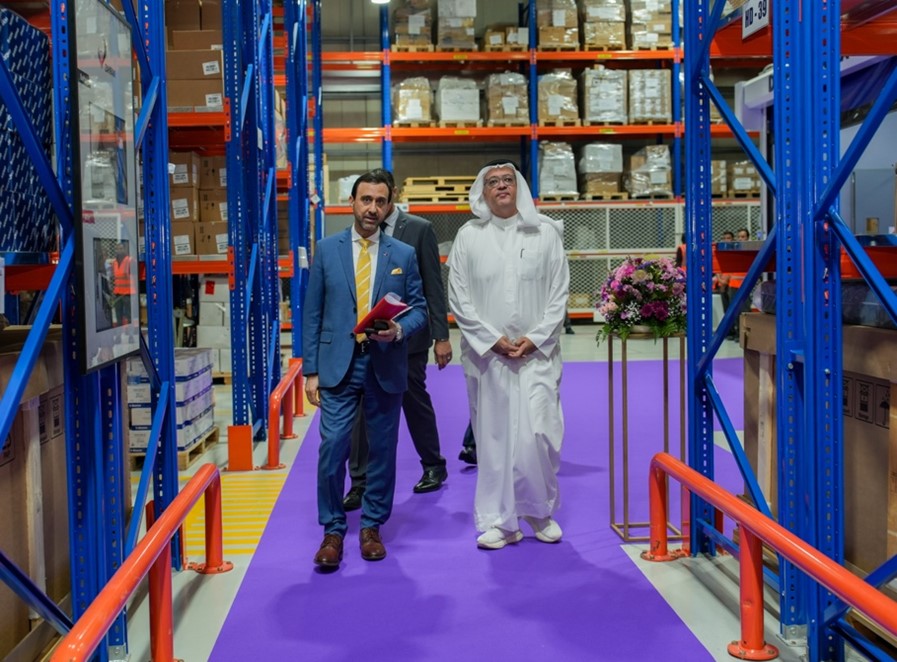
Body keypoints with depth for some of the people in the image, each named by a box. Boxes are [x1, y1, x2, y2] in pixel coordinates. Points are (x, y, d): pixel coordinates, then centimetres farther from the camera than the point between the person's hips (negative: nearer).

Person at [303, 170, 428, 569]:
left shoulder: (403, 255, 6)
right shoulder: (327, 250, 5)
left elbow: (419, 309, 8)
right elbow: (312, 314, 5)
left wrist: (399, 329, -15)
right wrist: (311, 371, 0)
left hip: (385, 366, 1)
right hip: (338, 365, -1)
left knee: (382, 449, 7)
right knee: (332, 448, -6)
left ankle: (372, 527, 23)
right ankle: (333, 530, 9)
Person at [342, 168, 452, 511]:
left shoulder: (419, 229, -2)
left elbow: (434, 286, -2)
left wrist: (441, 336, -5)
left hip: (407, 334, -2)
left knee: (415, 401, 13)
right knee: (361, 407, -1)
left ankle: (433, 466, 33)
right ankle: (360, 482, 8)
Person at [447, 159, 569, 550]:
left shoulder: (545, 233, 4)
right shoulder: (468, 237, 4)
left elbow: (559, 293, 3)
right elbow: (458, 298, 1)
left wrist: (535, 338, -7)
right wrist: (493, 339, -6)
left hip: (536, 353, 0)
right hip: (486, 354, 0)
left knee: (537, 434, -5)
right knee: (493, 437, 3)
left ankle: (541, 511, 18)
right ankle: (498, 521, 14)